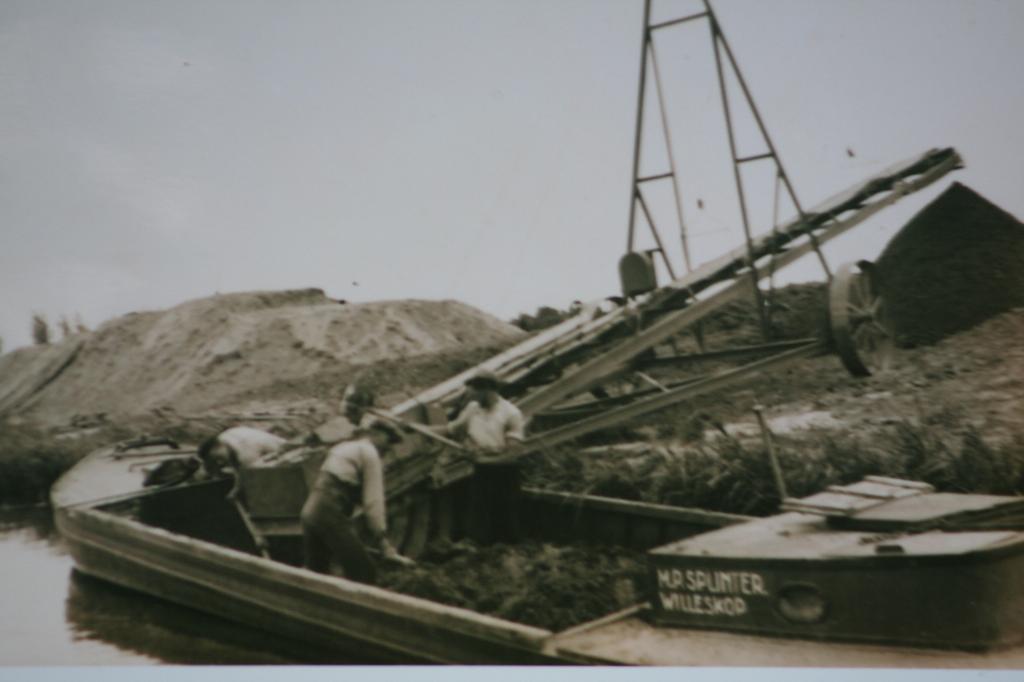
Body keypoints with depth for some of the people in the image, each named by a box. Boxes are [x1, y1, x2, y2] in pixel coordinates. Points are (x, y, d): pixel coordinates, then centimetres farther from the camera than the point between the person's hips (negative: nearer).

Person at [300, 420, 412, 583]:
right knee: (365, 573, -6)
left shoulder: (342, 448, 26)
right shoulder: (369, 452, 0)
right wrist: (383, 541, -12)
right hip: (330, 515, -9)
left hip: (310, 511, 9)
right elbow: (373, 499, -9)